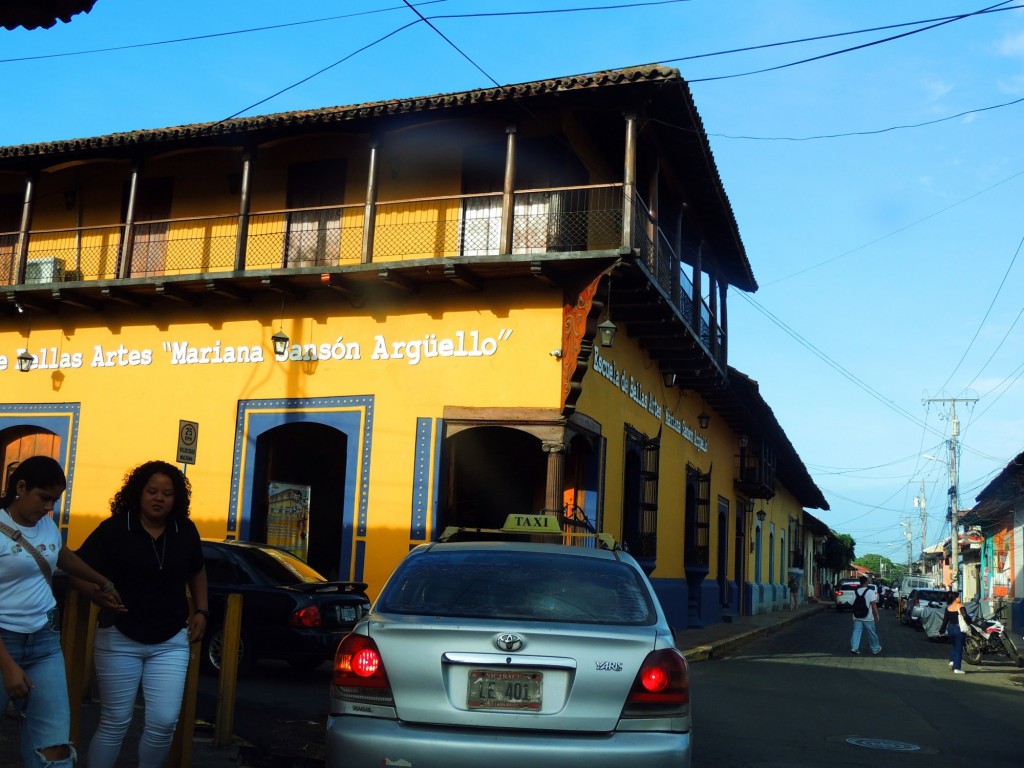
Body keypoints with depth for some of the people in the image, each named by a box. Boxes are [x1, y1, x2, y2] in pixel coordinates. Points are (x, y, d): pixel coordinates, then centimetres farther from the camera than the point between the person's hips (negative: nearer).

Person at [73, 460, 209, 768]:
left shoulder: (185, 531, 2)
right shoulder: (114, 529, -9)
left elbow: (197, 572, 20)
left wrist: (201, 611, 10)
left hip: (171, 642, 3)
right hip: (119, 639, -2)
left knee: (164, 723, -3)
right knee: (114, 723, 5)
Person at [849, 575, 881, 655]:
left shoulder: (855, 591, 4)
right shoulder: (870, 591, -10)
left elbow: (854, 603, 7)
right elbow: (873, 604, -13)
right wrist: (877, 614, -6)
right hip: (867, 617, -4)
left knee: (856, 631, 1)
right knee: (872, 634, 9)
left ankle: (854, 647, -12)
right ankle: (876, 649, 20)